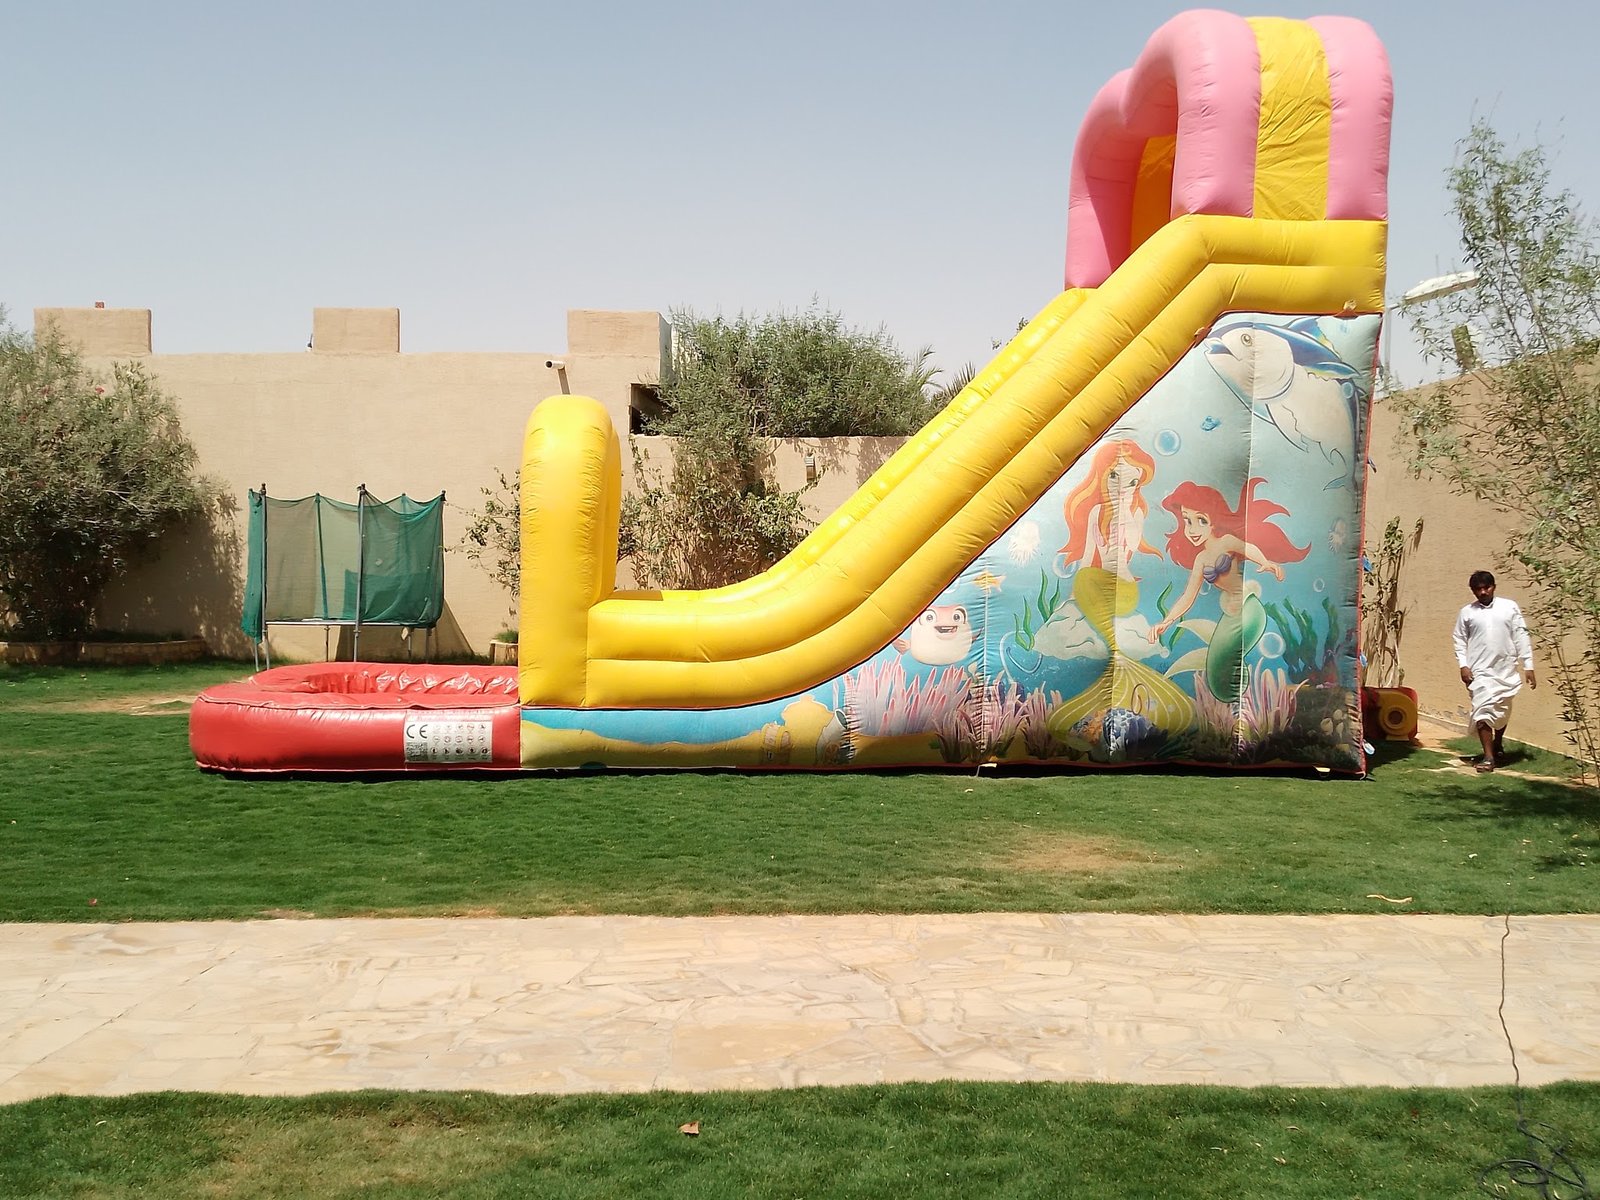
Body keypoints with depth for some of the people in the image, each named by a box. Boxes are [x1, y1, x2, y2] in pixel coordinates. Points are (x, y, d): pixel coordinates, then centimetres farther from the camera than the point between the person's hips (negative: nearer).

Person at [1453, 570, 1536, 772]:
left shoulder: (1509, 607, 2)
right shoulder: (1467, 613, 4)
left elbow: (1521, 637, 2)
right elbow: (1459, 640, 8)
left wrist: (1528, 666, -2)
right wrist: (1463, 665, -5)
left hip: (1506, 670, 1)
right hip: (1480, 671, -1)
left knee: (1502, 712, 14)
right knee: (1482, 711, -10)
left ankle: (1498, 746, 38)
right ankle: (1488, 756, -7)